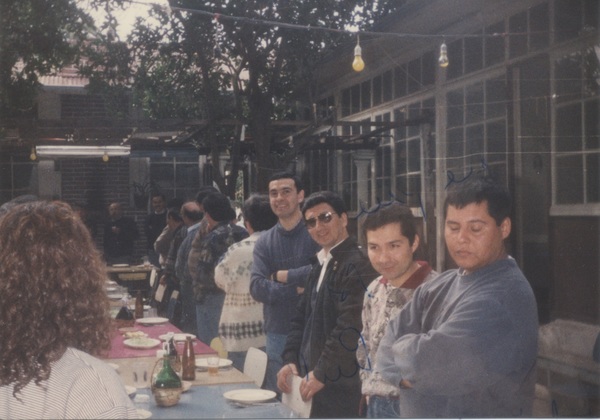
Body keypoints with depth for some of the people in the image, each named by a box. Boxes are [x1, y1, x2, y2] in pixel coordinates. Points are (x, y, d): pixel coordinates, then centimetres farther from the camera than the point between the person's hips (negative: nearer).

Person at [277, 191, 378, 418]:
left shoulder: (358, 265, -15)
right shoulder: (320, 264, 14)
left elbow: (350, 329, -21)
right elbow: (302, 317, 17)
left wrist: (322, 374, -17)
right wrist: (290, 360, 6)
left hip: (340, 384, -8)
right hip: (311, 377, 8)